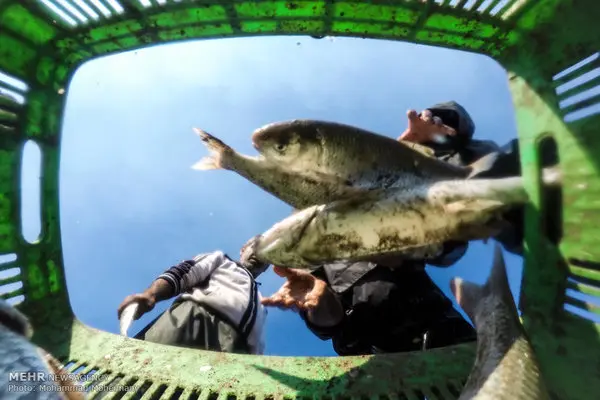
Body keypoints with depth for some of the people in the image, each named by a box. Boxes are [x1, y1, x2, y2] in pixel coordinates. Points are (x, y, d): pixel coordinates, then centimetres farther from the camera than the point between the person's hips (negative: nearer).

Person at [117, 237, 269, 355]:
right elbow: (181, 273, 9)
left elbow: (256, 350, 27)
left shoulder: (260, 305, 37)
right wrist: (150, 294, -11)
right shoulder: (220, 259, 27)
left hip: (231, 350, 3)